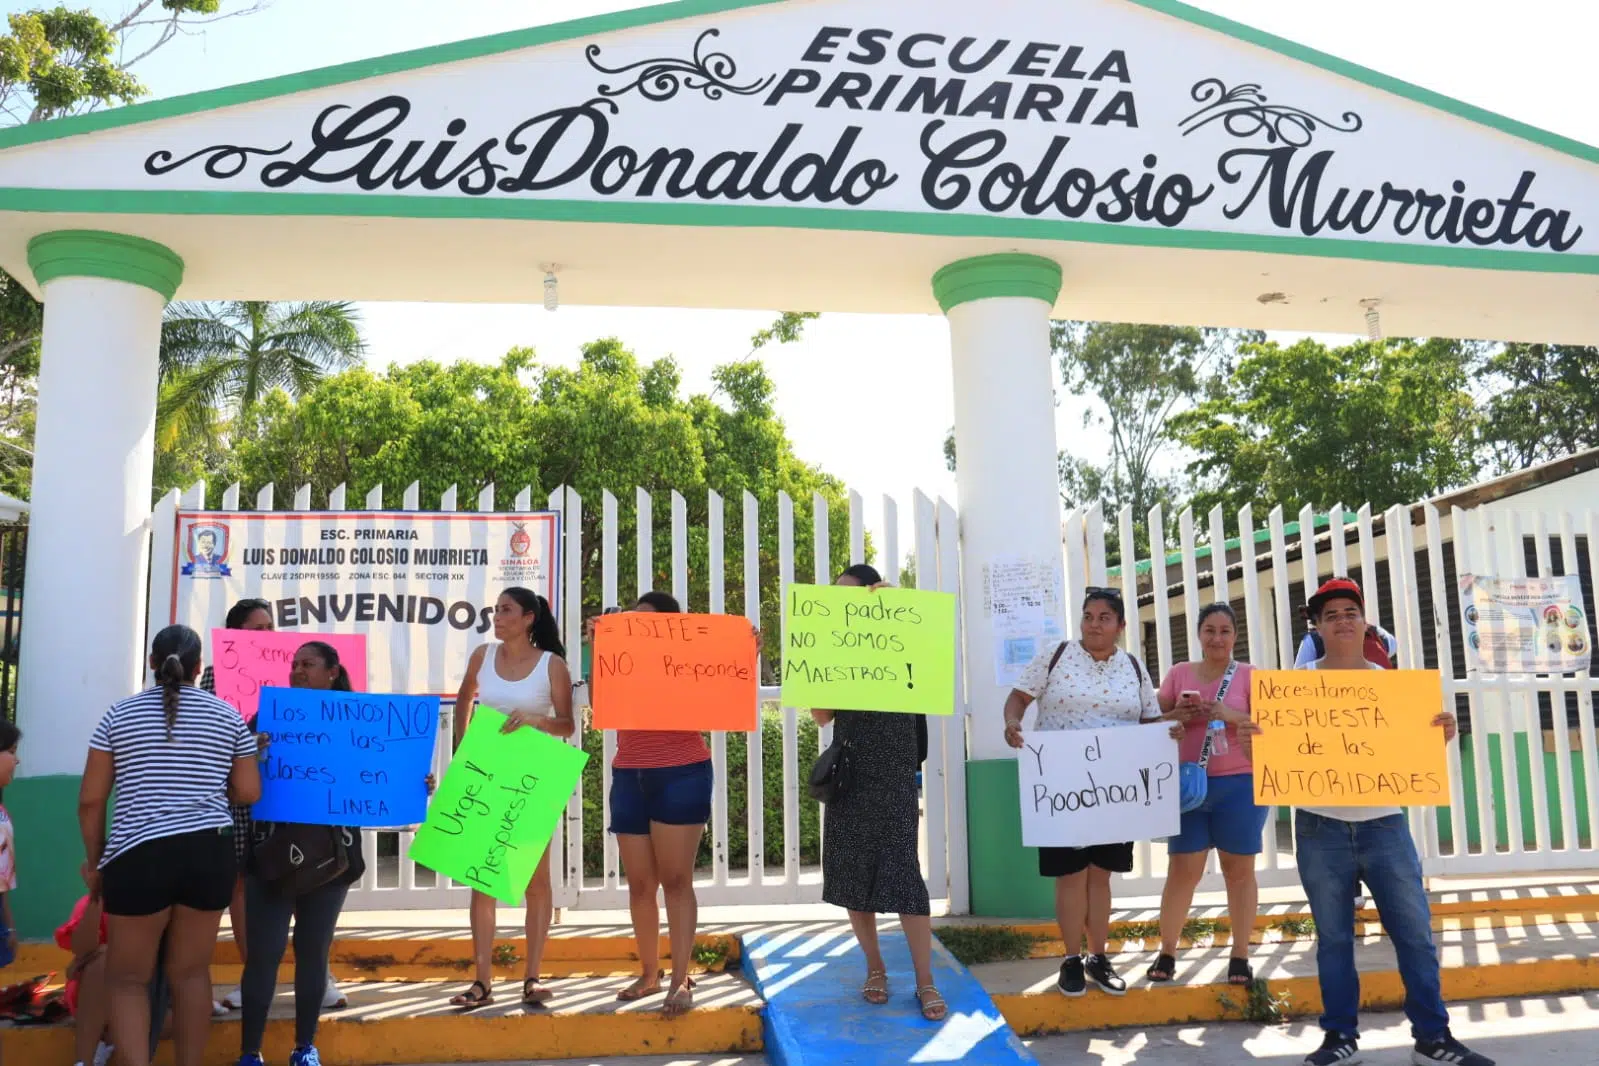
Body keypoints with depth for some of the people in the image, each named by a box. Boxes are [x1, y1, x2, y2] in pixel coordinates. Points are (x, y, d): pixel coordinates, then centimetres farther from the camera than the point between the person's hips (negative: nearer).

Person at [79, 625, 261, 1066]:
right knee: (191, 972, 14)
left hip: (139, 855, -2)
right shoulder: (228, 716, 6)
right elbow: (249, 793, 5)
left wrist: (95, 861, 15)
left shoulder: (120, 714, 4)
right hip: (210, 853, 2)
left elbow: (90, 800, 3)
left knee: (126, 978, 10)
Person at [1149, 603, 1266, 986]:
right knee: (1181, 870, 1)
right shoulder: (1179, 673, 9)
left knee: (1239, 870, 5)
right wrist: (1178, 716, -8)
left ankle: (1240, 956, 14)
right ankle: (1166, 953, 11)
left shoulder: (1250, 675, 3)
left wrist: (1232, 715, -19)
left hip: (1239, 785, -1)